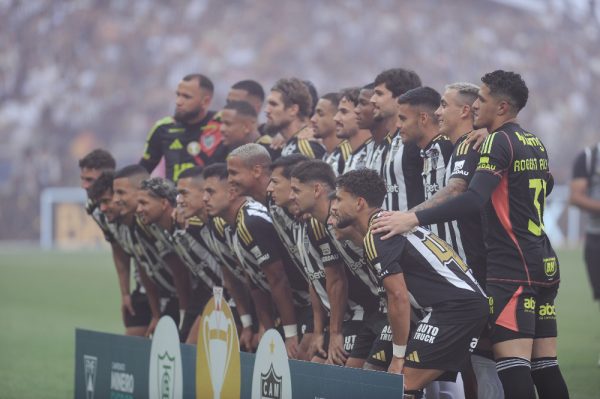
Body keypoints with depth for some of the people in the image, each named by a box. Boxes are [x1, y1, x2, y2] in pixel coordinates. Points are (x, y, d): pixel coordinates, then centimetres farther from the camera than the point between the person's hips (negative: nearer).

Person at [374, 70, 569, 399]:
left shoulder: (498, 141, -10)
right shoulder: (535, 144, 15)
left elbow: (474, 199, -24)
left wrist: (414, 218, -27)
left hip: (512, 269, -9)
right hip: (544, 263, 9)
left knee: (512, 366, -12)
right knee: (545, 366, 9)